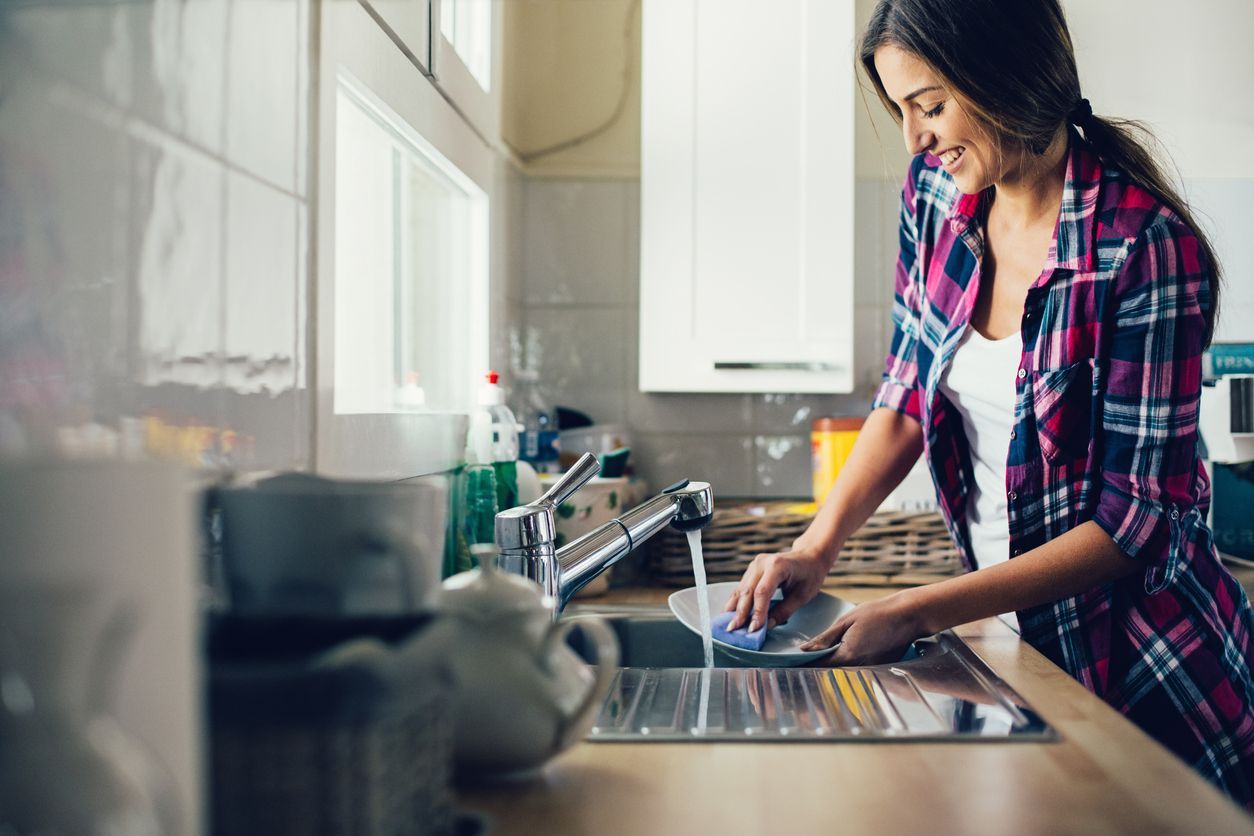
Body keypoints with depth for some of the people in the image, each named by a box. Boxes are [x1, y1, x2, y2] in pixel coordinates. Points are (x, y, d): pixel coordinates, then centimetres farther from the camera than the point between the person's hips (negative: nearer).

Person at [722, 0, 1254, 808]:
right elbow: (908, 393, 3)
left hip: (1147, 667, -5)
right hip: (1023, 642, 5)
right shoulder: (936, 194, -5)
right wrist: (816, 547, -10)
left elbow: (1141, 521, -22)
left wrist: (917, 612, -25)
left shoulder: (1147, 247, -23)